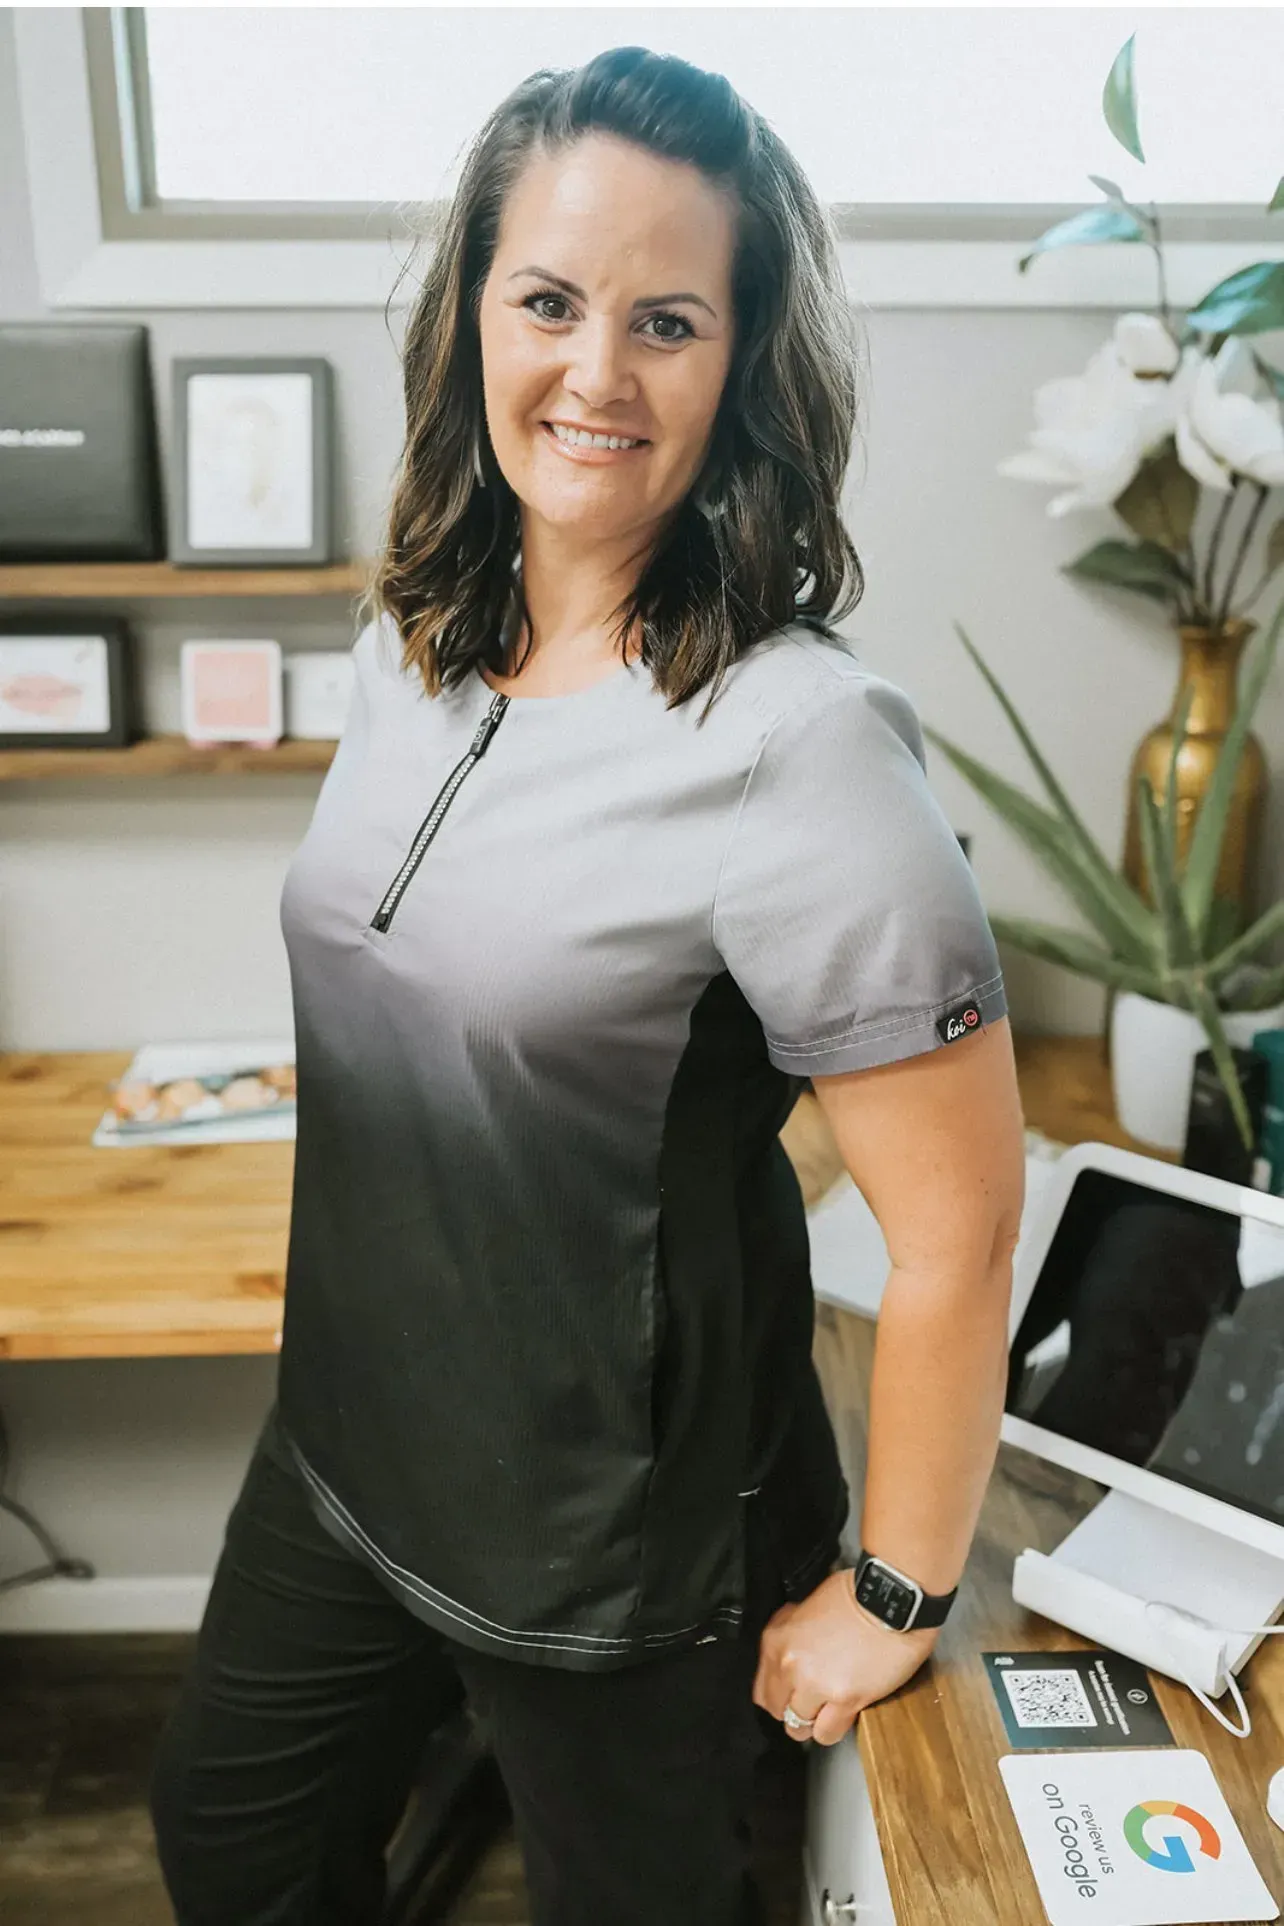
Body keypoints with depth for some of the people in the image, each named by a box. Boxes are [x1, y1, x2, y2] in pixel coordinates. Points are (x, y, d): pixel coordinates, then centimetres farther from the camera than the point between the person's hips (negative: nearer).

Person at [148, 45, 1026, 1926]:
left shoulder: (800, 743, -26)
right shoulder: (415, 643, -2)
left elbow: (960, 1226, -23)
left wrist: (890, 1598, -12)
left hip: (622, 1544, -6)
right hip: (344, 1441, 7)